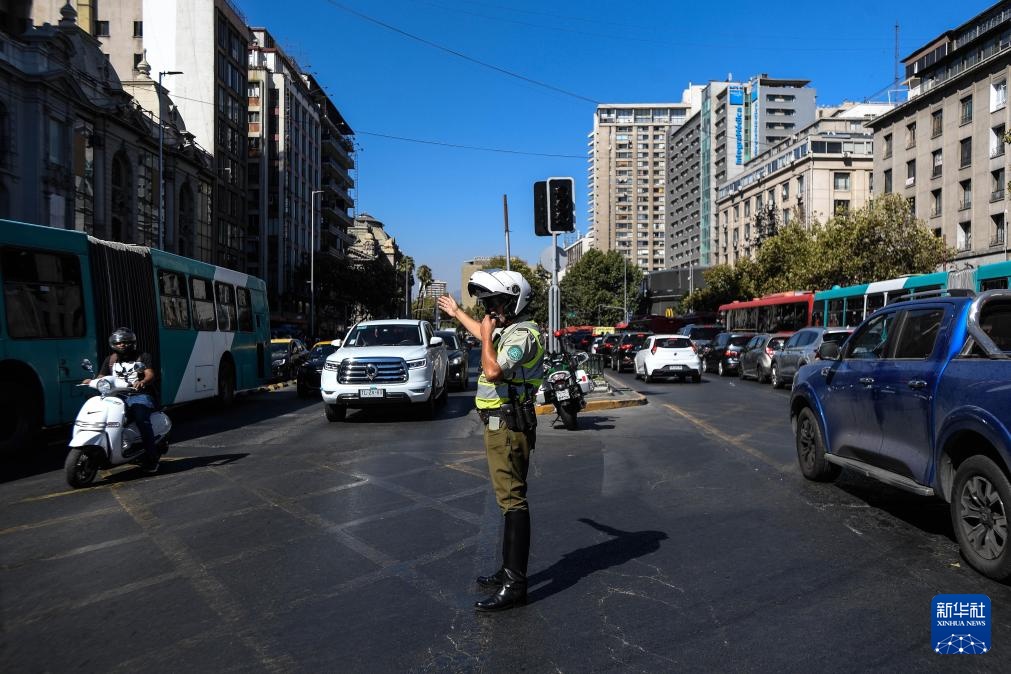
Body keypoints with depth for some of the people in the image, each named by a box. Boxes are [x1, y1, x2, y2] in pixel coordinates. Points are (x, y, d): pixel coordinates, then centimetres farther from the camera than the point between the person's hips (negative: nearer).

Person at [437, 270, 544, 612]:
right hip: (501, 425, 11)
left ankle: (514, 584, -8)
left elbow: (493, 369, -30)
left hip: (508, 426, -11)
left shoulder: (523, 335, -16)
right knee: (509, 498, 15)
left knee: (513, 500, -10)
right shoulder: (508, 331, 15)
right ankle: (509, 570, 24)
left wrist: (487, 334, -14)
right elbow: (485, 337, 38)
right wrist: (457, 313, 50)